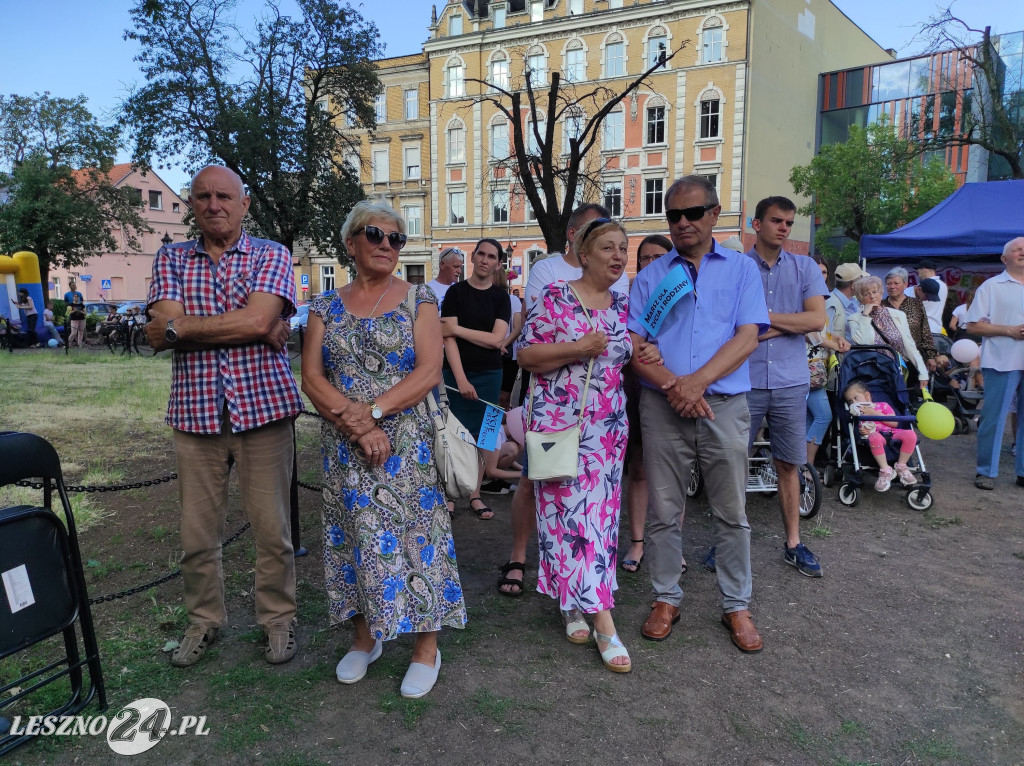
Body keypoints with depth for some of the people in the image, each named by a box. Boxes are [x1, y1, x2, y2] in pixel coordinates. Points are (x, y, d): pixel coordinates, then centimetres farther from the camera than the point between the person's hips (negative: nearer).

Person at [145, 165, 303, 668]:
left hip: (262, 406, -2)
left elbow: (259, 320, -15)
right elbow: (159, 334, -7)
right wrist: (250, 328, -14)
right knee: (197, 530, 10)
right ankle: (204, 621, 30)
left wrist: (180, 326, -9)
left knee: (272, 527, 5)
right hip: (195, 412, 2)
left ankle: (278, 618, 24)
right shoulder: (171, 259, 9)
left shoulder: (271, 255, 3)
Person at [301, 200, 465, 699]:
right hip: (344, 446, 3)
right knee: (354, 534, 10)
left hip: (406, 443, -2)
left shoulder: (418, 299, 1)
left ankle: (426, 645, 18)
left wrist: (373, 412, -18)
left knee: (413, 534, 1)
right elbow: (312, 379, -1)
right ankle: (364, 636, 30)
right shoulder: (326, 307, 7)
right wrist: (356, 426, -15)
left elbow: (429, 371, -9)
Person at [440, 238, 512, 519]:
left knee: (480, 434, 6)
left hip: (489, 374, 2)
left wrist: (457, 329, -10)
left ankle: (475, 495, 15)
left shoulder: (501, 297, 6)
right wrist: (461, 378, -18)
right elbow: (448, 337, -10)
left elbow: (496, 339, -6)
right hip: (457, 373, -2)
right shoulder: (456, 292, -1)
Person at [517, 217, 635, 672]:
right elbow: (526, 356, -10)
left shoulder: (623, 306, 9)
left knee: (599, 516, 7)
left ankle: (576, 603, 25)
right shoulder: (555, 298, -6)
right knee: (565, 514, -5)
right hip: (557, 423, -5)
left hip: (606, 429, 5)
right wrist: (579, 348, -19)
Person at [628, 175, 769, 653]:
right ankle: (665, 600, 24)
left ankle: (737, 606, 23)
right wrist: (671, 384, -16)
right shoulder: (651, 275, 10)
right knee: (663, 512, 8)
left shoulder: (741, 269, 8)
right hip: (662, 407, 1)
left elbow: (747, 337, -4)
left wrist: (698, 381, -17)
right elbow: (634, 344, 1)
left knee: (732, 514, 8)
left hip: (724, 404, 0)